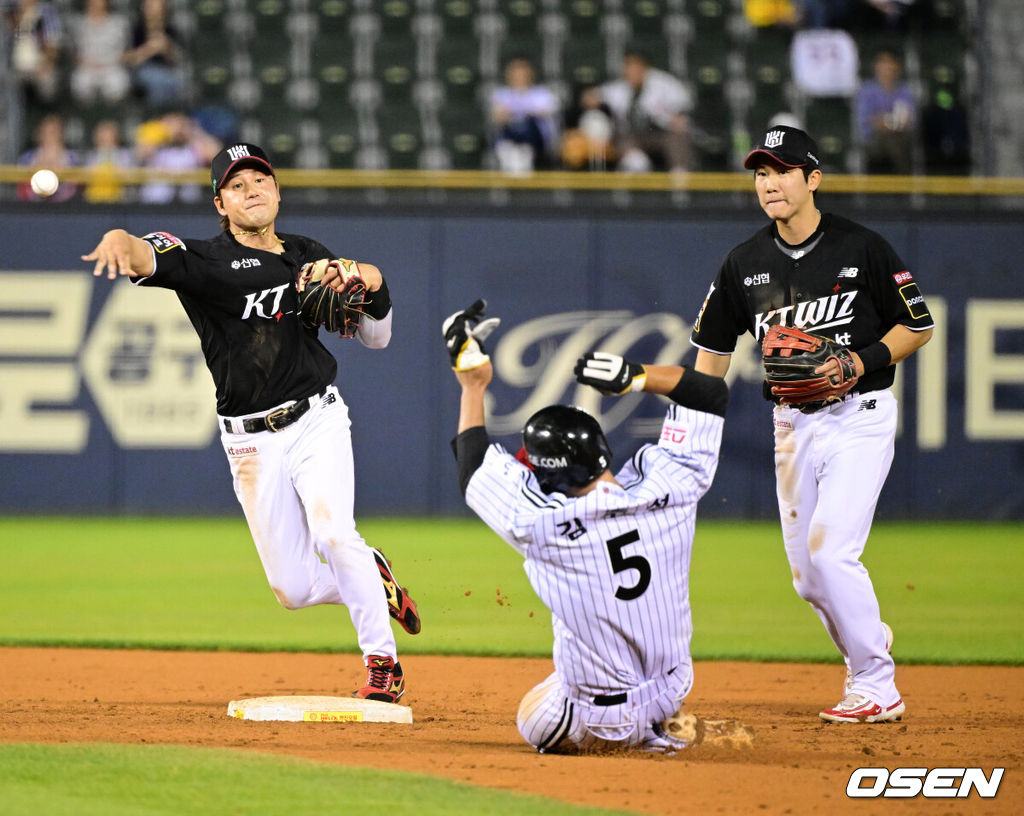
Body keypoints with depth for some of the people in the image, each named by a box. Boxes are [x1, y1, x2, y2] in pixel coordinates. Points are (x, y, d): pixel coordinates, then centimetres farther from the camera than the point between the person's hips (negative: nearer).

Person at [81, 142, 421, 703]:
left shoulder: (312, 258, 9)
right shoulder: (207, 261, -4)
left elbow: (376, 338, 15)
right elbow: (150, 258, -27)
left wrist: (373, 284, -5)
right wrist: (121, 241, -50)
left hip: (317, 422, 1)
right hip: (251, 442, 0)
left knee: (333, 533, -25)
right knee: (295, 589, 1)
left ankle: (382, 663, -14)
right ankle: (371, 576, 32)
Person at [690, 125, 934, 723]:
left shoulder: (862, 249, -8)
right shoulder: (746, 264, 4)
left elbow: (918, 326, -2)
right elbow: (713, 348, 11)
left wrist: (858, 363, -18)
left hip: (860, 416, -5)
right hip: (793, 422, 5)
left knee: (831, 551, -18)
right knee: (807, 574, 7)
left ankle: (877, 690, -7)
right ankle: (871, 641, 34)